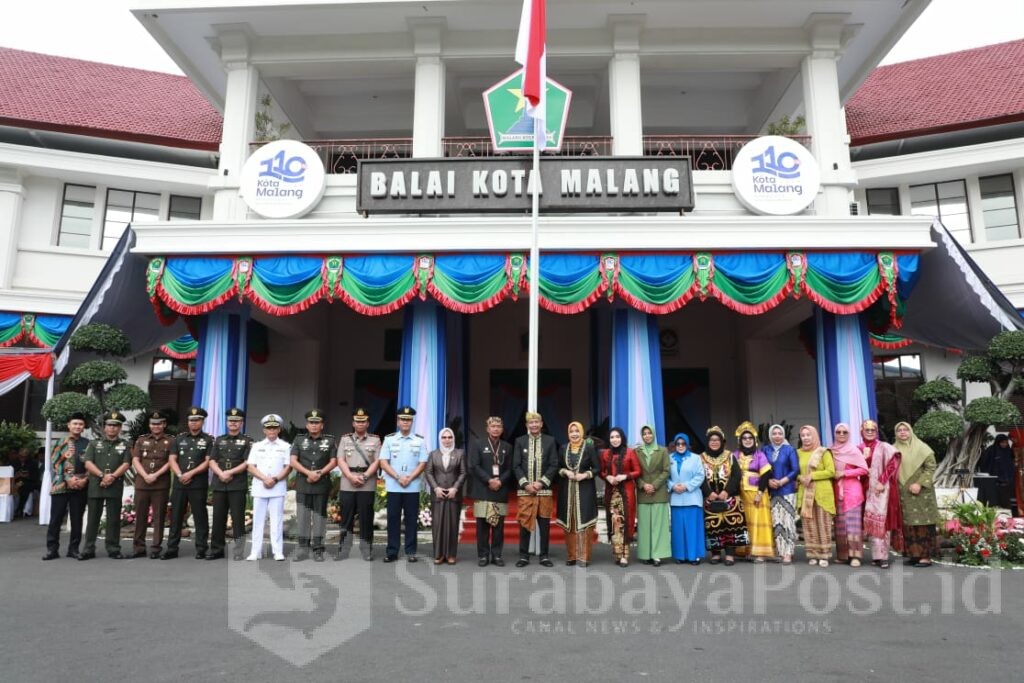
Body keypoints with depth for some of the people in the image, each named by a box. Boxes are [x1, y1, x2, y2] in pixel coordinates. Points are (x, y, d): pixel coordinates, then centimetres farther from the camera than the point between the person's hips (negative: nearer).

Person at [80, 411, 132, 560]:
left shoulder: (124, 445, 10)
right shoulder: (94, 444, 12)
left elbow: (126, 464, -1)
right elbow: (88, 463, 0)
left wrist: (113, 476, -16)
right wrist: (102, 475, -13)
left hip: (115, 486, -1)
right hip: (95, 485, 1)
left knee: (114, 519, 2)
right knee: (93, 518, 4)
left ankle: (113, 549, 7)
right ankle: (89, 549, 10)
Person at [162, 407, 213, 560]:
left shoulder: (208, 440, 2)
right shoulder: (179, 438, 12)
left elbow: (208, 461, -6)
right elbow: (172, 459, 7)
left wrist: (191, 473, -13)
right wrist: (180, 475, -8)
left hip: (198, 484, -3)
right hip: (179, 483, 4)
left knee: (200, 517, 1)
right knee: (176, 517, 7)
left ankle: (201, 549, 7)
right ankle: (172, 549, 15)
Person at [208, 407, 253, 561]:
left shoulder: (247, 441, 5)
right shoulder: (219, 440, 16)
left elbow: (247, 463, -5)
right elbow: (212, 461, 7)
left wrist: (230, 472, -14)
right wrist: (221, 474, -11)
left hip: (238, 485, -4)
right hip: (219, 485, 4)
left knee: (238, 518, -3)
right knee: (218, 518, 7)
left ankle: (239, 551, 1)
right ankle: (217, 550, 17)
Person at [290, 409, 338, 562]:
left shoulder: (330, 441, 5)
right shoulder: (299, 440, 8)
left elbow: (333, 462, 0)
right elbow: (293, 461, 0)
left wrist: (320, 473, -14)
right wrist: (308, 473, -14)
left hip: (322, 485, -1)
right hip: (302, 485, 1)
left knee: (319, 516, 3)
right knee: (303, 516, 3)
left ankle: (318, 550, 8)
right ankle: (303, 549, 10)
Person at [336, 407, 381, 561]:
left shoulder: (375, 440, 5)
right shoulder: (345, 439, 9)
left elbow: (376, 462, -2)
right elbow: (340, 461, 1)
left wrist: (364, 477, -13)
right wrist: (351, 477, -12)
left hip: (367, 485, -1)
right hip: (347, 485, 1)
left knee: (366, 518, 3)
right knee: (346, 519, 6)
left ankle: (367, 550, 11)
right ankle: (343, 550, 14)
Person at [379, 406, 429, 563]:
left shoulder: (420, 441, 4)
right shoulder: (389, 439, 4)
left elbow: (423, 464, 1)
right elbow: (383, 463, -1)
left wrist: (409, 478, -12)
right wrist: (398, 477, -12)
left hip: (413, 488, 0)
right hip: (393, 487, 0)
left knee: (411, 519, 4)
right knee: (393, 519, 3)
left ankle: (411, 552, 11)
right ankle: (392, 552, 10)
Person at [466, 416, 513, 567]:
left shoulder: (507, 447, 13)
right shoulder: (477, 444, 4)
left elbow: (509, 469, 8)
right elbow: (473, 466, -6)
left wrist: (500, 481, -10)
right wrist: (489, 480, -14)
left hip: (501, 491, 2)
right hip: (482, 491, -2)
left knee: (499, 524, 4)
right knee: (482, 524, 0)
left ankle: (497, 555, 12)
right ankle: (483, 555, 9)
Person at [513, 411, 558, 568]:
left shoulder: (550, 441, 5)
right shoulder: (520, 441, 6)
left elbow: (554, 465, 1)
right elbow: (516, 466, 2)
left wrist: (541, 482, -9)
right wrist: (525, 484, -10)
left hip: (544, 489, 0)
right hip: (525, 489, 0)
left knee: (544, 523, 4)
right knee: (524, 523, 1)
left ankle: (544, 555, 14)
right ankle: (524, 555, 11)